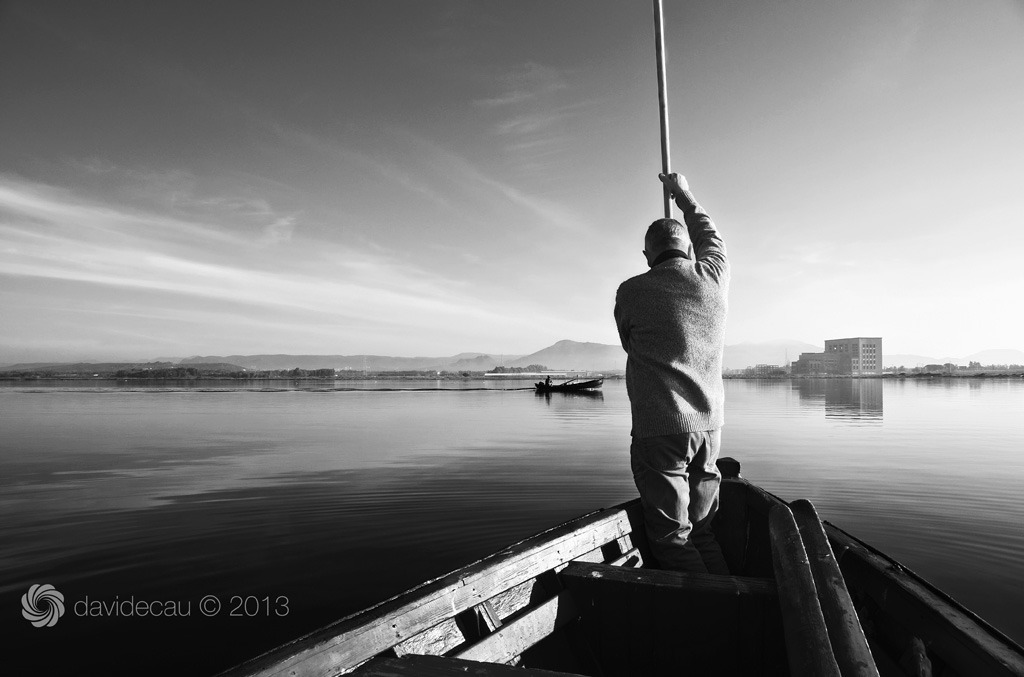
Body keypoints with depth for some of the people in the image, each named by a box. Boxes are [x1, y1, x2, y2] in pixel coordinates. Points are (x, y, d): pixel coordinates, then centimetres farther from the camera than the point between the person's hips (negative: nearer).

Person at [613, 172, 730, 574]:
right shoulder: (714, 277, 4)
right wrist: (684, 197, 39)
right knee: (702, 531, 16)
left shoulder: (632, 291, -6)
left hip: (659, 430, -5)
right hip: (710, 425, 5)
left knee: (672, 538, 1)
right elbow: (709, 238, 26)